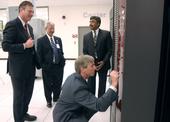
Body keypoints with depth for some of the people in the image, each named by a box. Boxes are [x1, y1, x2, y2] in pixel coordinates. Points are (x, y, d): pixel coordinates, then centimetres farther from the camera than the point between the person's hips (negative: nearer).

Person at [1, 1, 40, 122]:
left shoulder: (29, 27, 12)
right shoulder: (12, 24, -12)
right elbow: (5, 46, -18)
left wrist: (37, 62, 12)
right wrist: (24, 45, -22)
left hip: (30, 67, 8)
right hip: (18, 68, -8)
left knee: (28, 93, 19)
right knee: (19, 95, 9)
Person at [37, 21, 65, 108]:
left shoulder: (58, 39, 12)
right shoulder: (41, 40, -2)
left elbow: (61, 52, 12)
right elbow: (39, 55, -4)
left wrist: (63, 63, 4)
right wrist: (42, 66, -9)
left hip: (59, 66, 4)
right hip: (48, 68, -4)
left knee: (58, 85, 14)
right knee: (48, 86, 10)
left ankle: (56, 99, 34)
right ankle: (49, 101, 30)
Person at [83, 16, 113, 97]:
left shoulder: (106, 34, -3)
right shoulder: (86, 36, 6)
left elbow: (110, 50, -4)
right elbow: (85, 51, 6)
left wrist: (103, 62, -13)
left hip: (103, 63, -2)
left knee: (102, 86, 9)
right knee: (90, 85, 7)